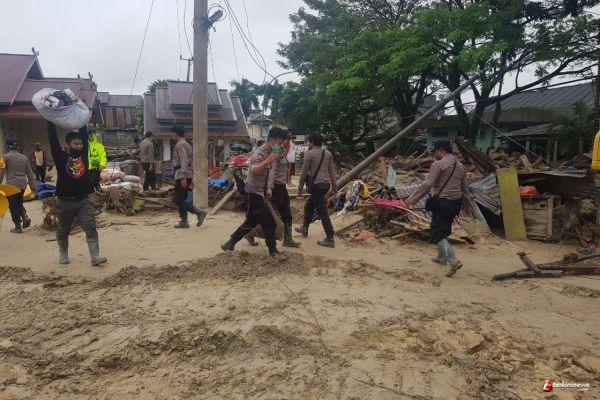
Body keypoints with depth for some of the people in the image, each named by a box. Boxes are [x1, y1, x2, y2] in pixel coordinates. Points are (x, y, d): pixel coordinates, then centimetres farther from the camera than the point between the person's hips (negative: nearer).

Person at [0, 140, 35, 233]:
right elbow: (30, 173, 11)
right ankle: (25, 217, 0)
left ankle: (18, 227, 7)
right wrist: (33, 186, 14)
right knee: (19, 203, 23)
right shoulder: (24, 157, 10)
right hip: (23, 185, 5)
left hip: (11, 185, -5)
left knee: (13, 206, 4)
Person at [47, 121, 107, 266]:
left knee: (91, 229, -7)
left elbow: (84, 135, 5)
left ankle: (95, 257, -9)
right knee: (63, 231, 14)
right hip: (65, 202, -2)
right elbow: (52, 138, -8)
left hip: (83, 201, 2)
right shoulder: (61, 156, -5)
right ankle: (63, 254, 34)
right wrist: (50, 120, -6)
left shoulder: (83, 154, 4)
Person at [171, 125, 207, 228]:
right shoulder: (187, 145, 19)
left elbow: (184, 161, -21)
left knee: (177, 199, -7)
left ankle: (199, 212, -13)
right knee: (182, 199, 13)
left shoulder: (179, 145, -10)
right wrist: (192, 178, 24)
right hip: (189, 175, 10)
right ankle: (183, 221, 14)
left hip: (182, 175, -9)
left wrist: (183, 177, -26)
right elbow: (192, 161, 21)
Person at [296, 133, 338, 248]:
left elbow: (304, 172, -6)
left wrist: (300, 187, 1)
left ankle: (330, 239, -6)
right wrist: (334, 185, 16)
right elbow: (332, 171, 12)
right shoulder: (328, 154, 11)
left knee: (322, 212, -6)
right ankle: (304, 228, 37)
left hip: (316, 185, -8)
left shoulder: (309, 154, -7)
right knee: (308, 205, 25)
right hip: (326, 184, 8)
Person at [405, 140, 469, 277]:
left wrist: (412, 199, -14)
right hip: (455, 203, 8)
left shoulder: (438, 164, -10)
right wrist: (461, 204, 31)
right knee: (444, 230, 23)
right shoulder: (460, 166, 14)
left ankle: (453, 261, -18)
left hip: (441, 202, -8)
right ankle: (442, 257, 36)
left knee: (437, 233, -6)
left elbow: (427, 185, -18)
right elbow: (465, 189, 19)